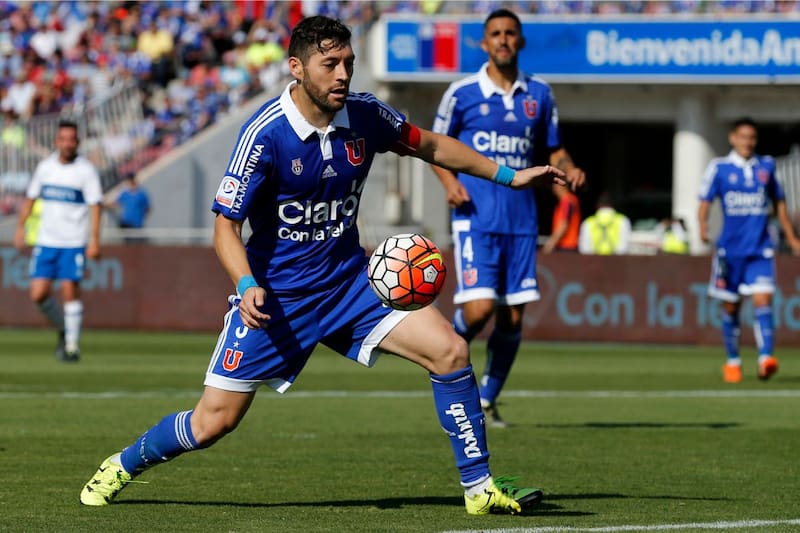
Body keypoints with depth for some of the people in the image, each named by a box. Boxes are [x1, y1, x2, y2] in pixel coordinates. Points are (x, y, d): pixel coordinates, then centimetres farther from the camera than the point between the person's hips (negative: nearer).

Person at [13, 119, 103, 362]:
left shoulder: (86, 170, -6)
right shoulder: (45, 167, 7)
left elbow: (95, 205, -8)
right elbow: (30, 197, 16)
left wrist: (95, 240, -16)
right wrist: (20, 227, 8)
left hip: (73, 242, -4)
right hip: (46, 240, 4)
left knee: (70, 290, -10)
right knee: (38, 294, -4)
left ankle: (72, 345, 1)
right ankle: (63, 329, 21)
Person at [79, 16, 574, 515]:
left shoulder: (365, 115, -6)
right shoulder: (265, 134, -21)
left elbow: (427, 143, 14)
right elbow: (226, 225, -16)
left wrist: (507, 175, 13)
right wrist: (247, 287, -33)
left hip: (348, 281, 4)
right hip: (277, 296, -4)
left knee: (449, 349, -13)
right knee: (213, 422, -3)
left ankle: (479, 487, -2)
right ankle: (121, 466, 26)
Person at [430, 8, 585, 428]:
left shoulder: (539, 95, 9)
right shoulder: (462, 93, -1)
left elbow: (553, 150, 17)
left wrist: (569, 170, -5)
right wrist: (450, 181, -10)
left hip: (521, 218, 3)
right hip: (476, 216, -3)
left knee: (513, 317, 2)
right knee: (479, 307, -17)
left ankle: (487, 400, 19)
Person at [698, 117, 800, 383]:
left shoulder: (766, 166, 8)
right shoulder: (719, 167, 0)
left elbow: (779, 202, 18)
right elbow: (705, 202, -3)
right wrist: (703, 228, -22)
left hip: (760, 249, 1)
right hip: (730, 249, -1)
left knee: (763, 300, -15)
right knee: (731, 307, 7)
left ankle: (766, 357, -23)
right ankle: (732, 362, 21)